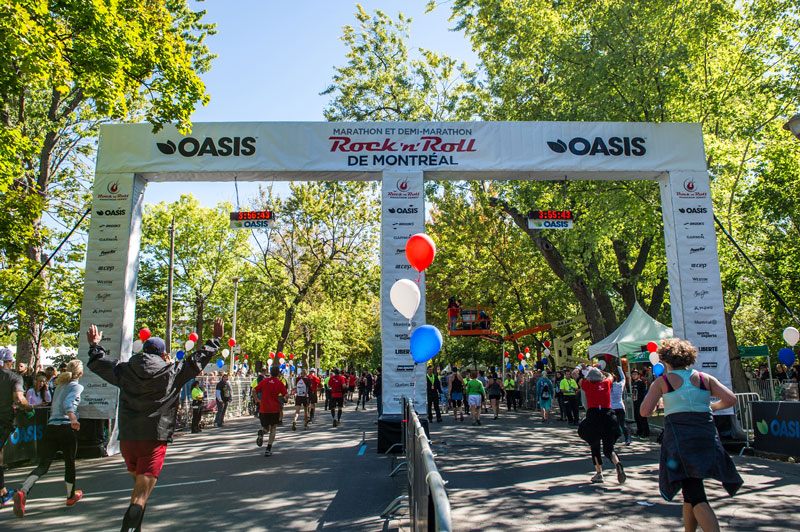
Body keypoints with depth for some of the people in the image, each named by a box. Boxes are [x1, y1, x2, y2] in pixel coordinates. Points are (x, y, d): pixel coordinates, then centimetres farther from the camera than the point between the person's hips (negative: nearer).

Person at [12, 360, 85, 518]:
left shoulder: (60, 385, 19)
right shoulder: (77, 387, -3)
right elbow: (68, 403, -21)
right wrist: (73, 420, -34)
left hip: (51, 426, 5)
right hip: (67, 428, -5)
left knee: (43, 465, -2)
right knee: (69, 463, 14)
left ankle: (23, 492, -28)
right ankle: (71, 496, 30)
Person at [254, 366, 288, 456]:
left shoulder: (264, 381, 5)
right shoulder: (280, 383, -1)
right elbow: (285, 395, -7)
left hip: (263, 409, 2)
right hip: (275, 409, -2)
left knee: (266, 428, 18)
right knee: (273, 428, 12)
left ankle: (261, 432, -19)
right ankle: (268, 450, 1)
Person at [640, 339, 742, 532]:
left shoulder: (662, 382, 1)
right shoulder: (705, 378, 9)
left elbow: (645, 411, -4)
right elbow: (731, 399, 1)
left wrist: (653, 392, 13)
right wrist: (712, 407, 19)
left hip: (679, 440, -4)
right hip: (706, 438, 4)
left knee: (695, 496, -5)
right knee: (691, 492, 20)